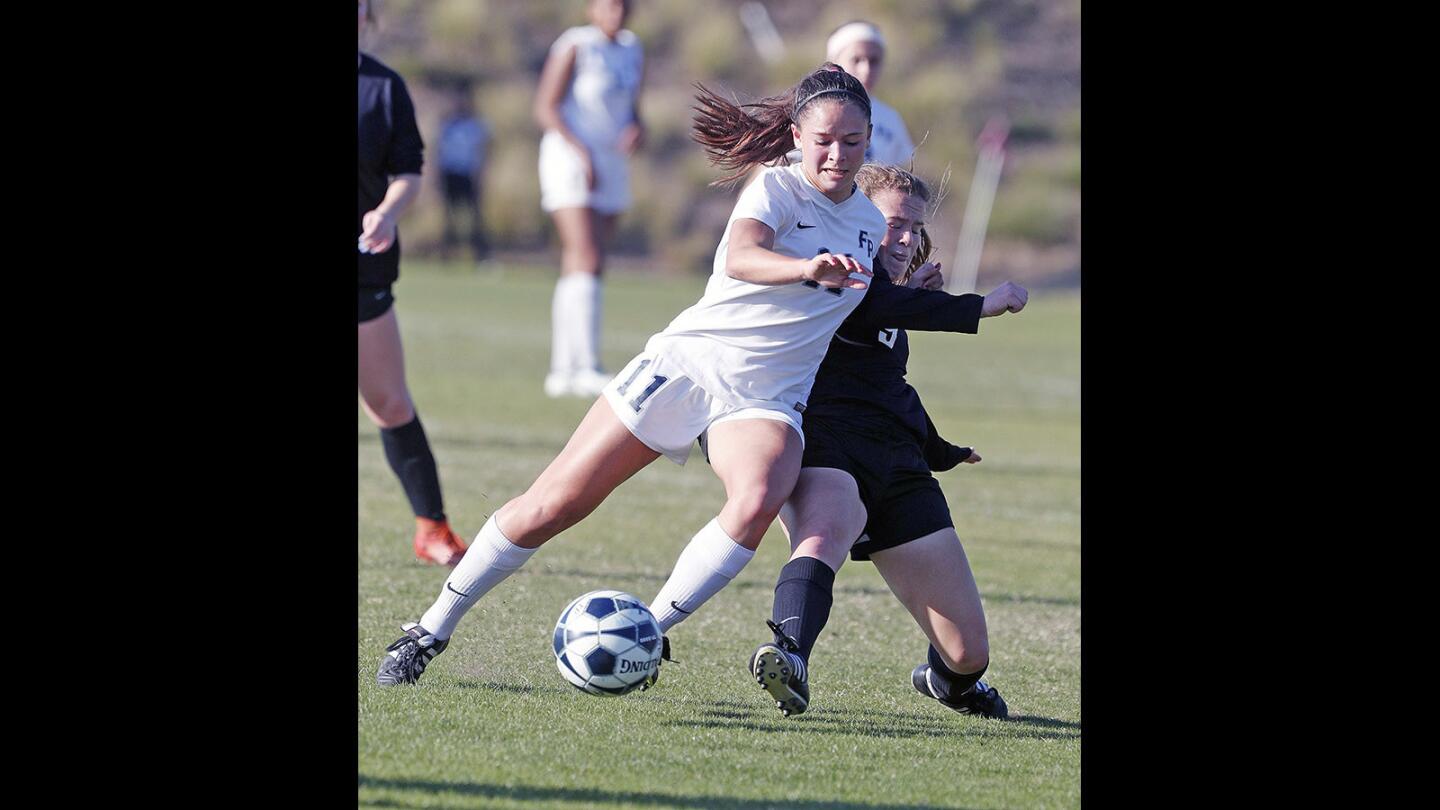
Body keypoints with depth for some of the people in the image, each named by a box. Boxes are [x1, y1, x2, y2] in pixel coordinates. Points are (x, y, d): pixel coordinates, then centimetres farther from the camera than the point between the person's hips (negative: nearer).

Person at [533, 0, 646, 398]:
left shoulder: (632, 51, 13)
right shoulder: (575, 47, -7)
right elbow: (546, 108, -9)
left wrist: (637, 130, -2)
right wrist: (581, 151, -18)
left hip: (611, 167, 7)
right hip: (571, 160, -7)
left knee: (578, 270, 8)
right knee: (587, 263, -18)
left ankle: (561, 371, 10)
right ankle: (586, 367, -24)